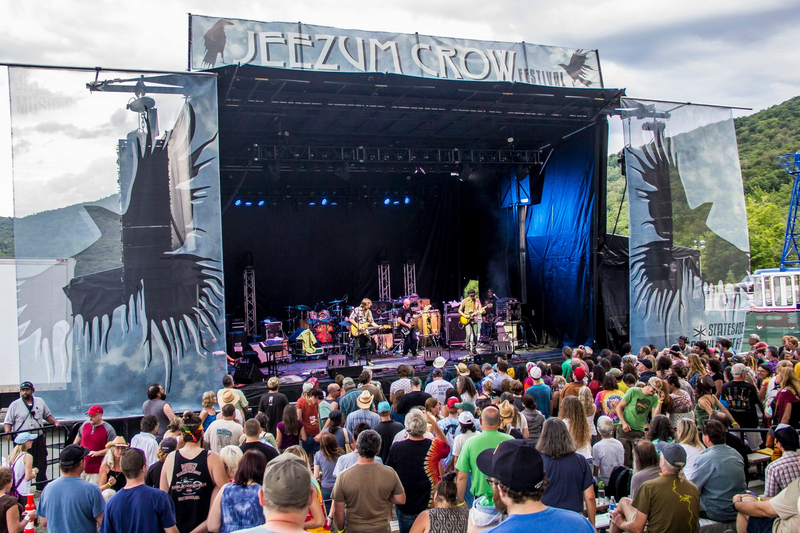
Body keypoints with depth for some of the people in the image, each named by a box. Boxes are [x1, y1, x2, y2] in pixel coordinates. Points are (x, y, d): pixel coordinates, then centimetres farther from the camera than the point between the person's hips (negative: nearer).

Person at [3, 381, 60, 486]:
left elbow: (48, 415, 20)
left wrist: (56, 422, 4)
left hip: (39, 439, 3)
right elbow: (8, 422, -1)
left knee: (41, 463, 8)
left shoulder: (40, 402, 11)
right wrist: (7, 432, -19)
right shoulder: (15, 405, 1)